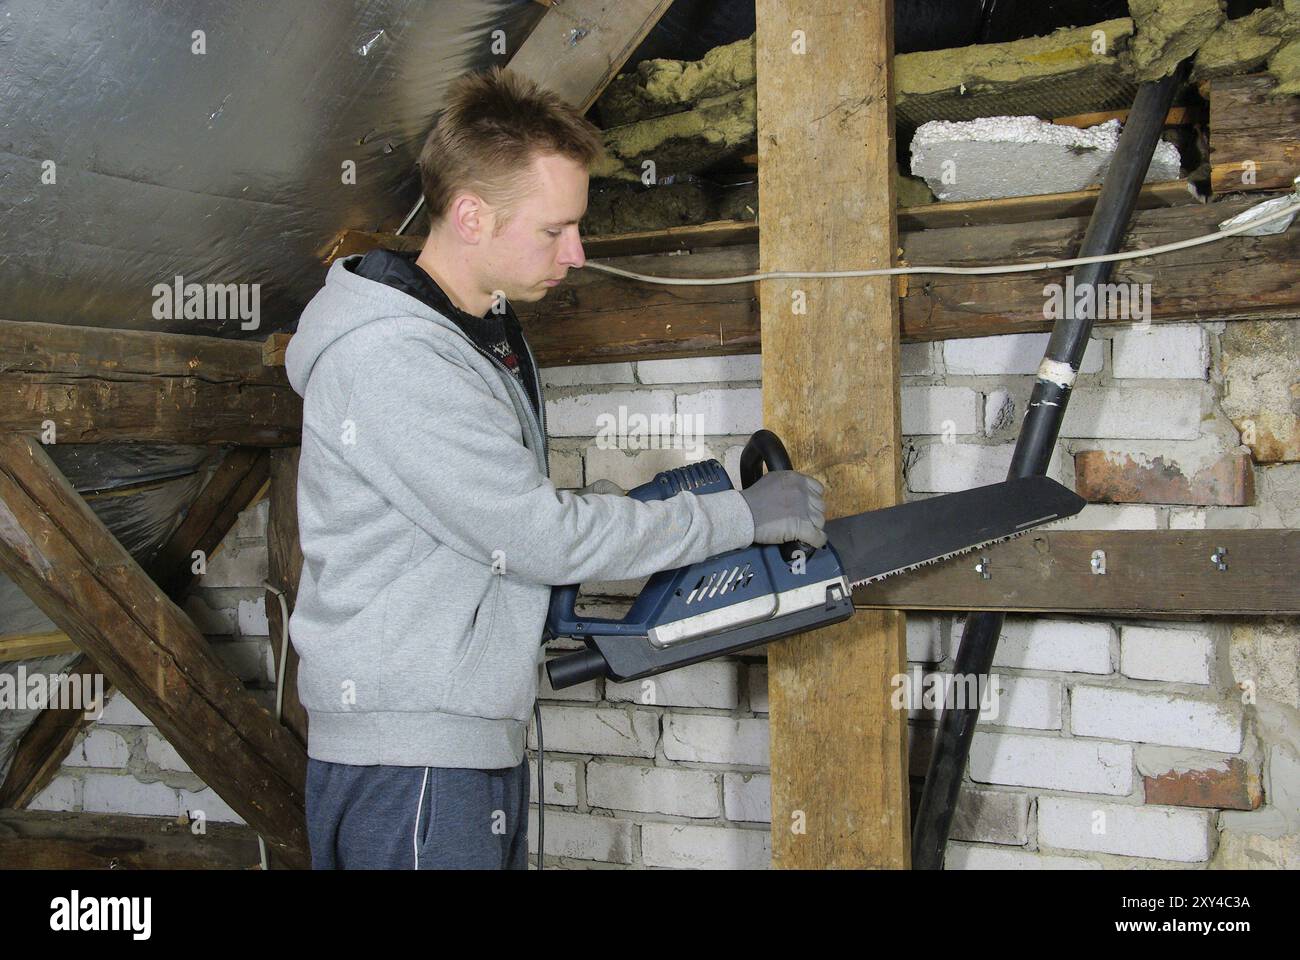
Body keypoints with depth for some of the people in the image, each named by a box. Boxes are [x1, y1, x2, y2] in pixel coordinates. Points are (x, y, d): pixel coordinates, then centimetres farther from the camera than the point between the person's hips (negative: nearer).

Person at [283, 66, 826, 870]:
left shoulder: (488, 331, 10)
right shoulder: (389, 360, -22)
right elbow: (542, 536, -21)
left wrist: (649, 517, 3)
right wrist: (741, 515, -13)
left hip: (481, 743, 9)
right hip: (409, 766, -9)